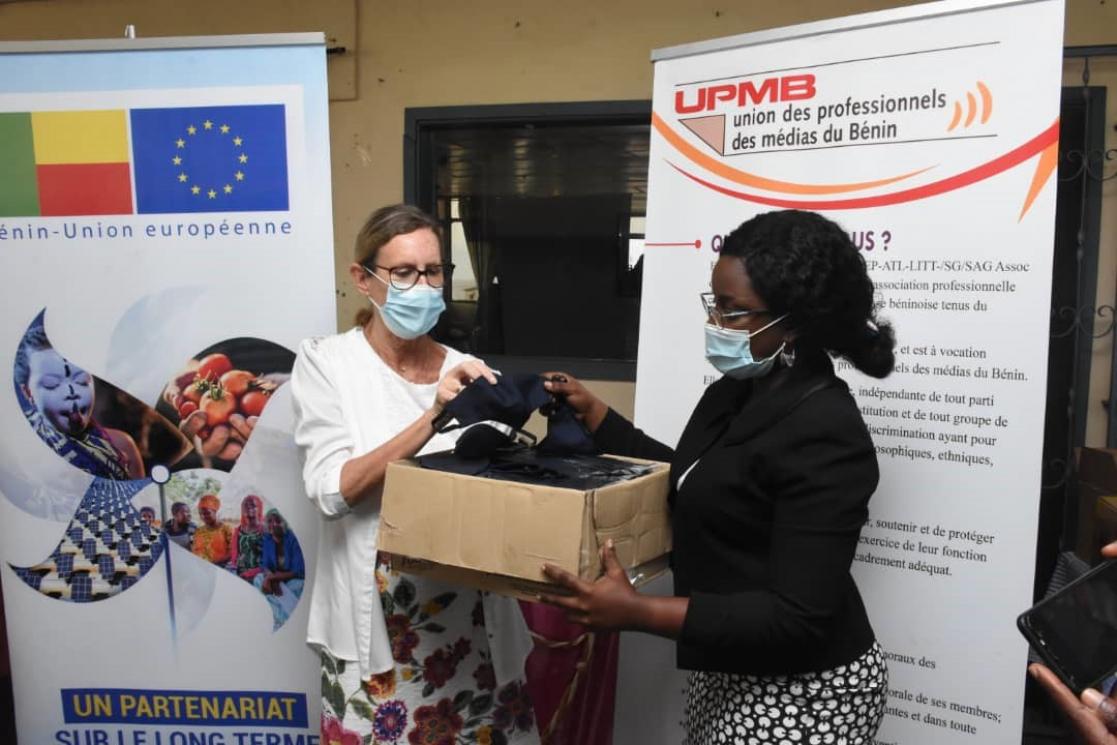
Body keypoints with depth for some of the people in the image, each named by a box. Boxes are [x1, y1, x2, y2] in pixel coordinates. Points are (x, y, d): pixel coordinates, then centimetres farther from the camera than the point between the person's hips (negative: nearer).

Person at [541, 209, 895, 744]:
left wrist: (635, 612, -33)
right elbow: (688, 486, 16)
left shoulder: (822, 436, -26)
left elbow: (796, 617, -27)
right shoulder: (738, 393, 2)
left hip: (802, 692, -8)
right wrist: (593, 413, 11)